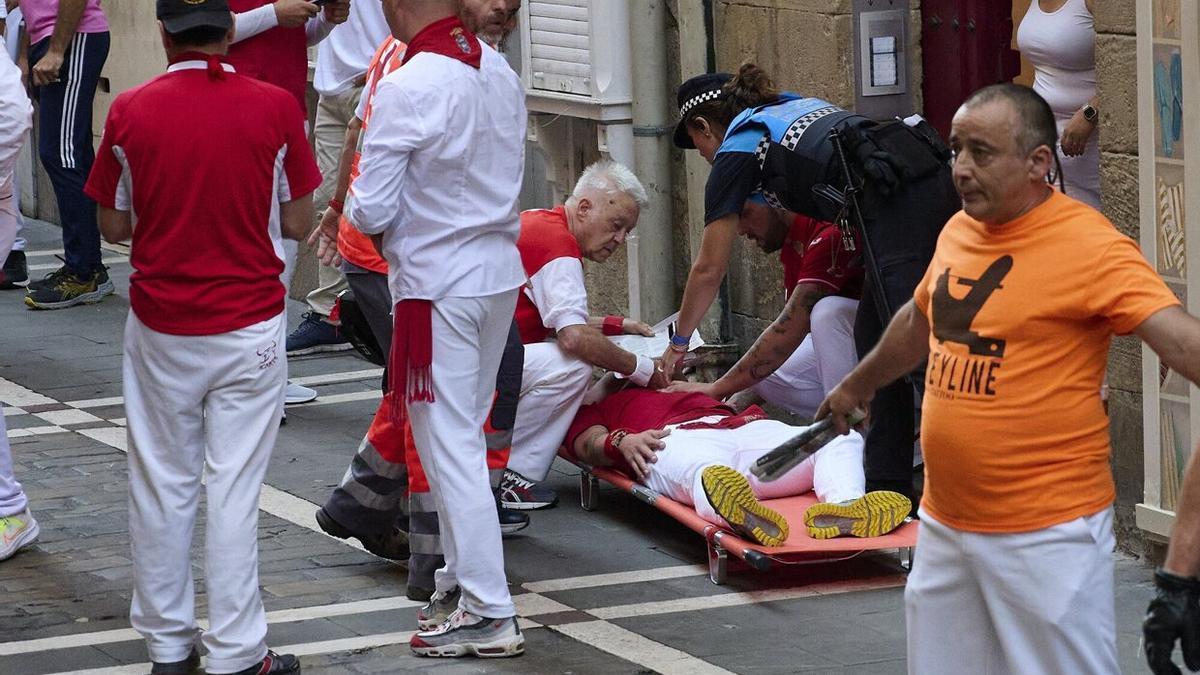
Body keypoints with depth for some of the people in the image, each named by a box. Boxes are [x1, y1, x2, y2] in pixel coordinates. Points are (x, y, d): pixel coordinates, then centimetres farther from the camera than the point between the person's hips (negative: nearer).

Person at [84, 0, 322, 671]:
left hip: (160, 330, 1)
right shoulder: (276, 109, -9)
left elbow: (113, 226, 2)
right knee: (234, 490, 2)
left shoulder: (130, 113, -6)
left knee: (163, 487, 12)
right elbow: (298, 223, -3)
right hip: (249, 327, -1)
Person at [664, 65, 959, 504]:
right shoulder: (799, 107, 34)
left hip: (895, 204, -8)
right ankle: (887, 482, 15)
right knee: (874, 341, 15)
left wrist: (679, 343, 35)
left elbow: (709, 270, 22)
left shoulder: (735, 151, 14)